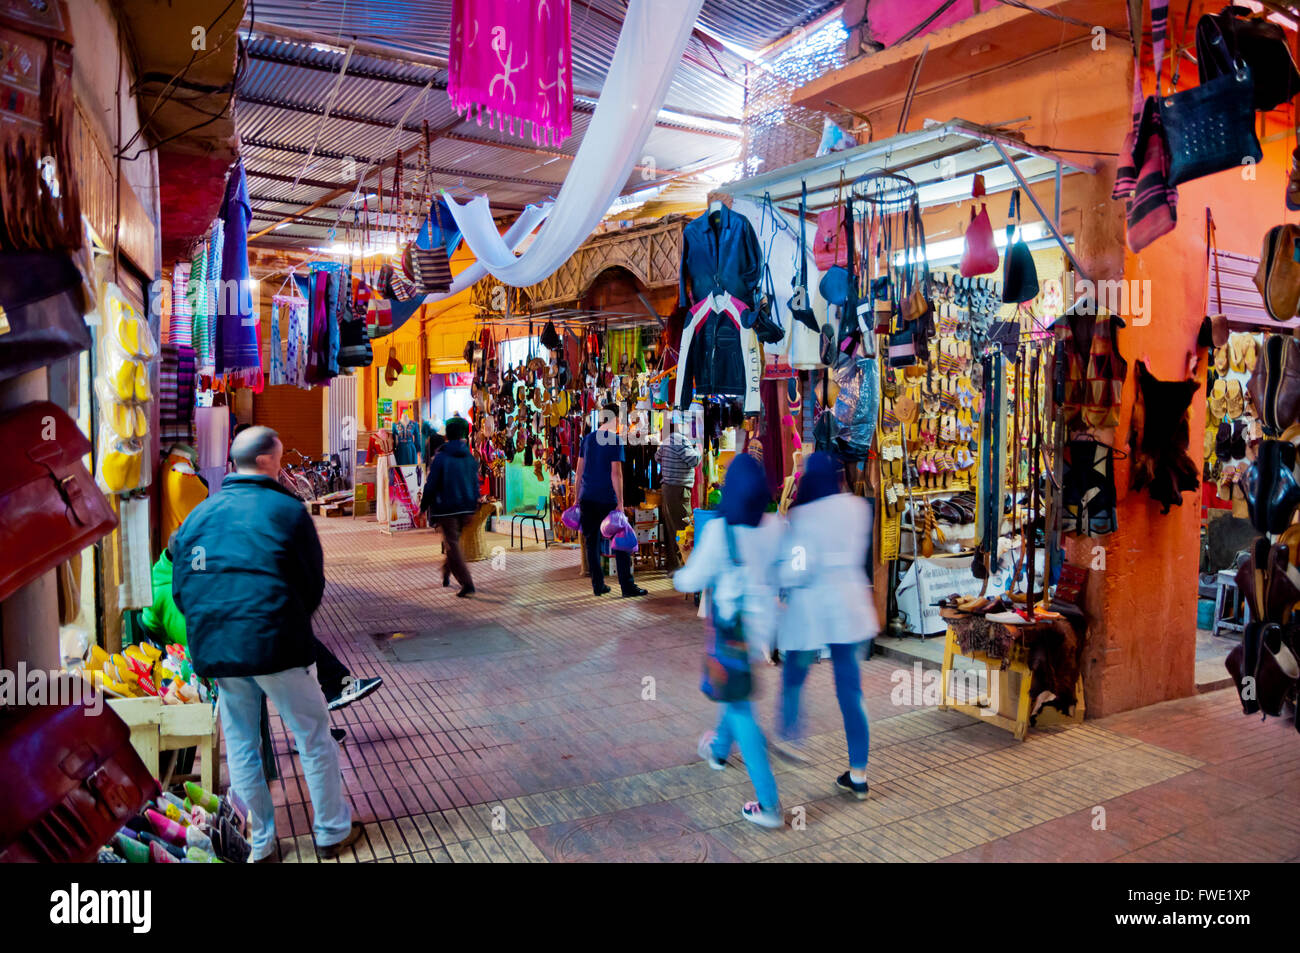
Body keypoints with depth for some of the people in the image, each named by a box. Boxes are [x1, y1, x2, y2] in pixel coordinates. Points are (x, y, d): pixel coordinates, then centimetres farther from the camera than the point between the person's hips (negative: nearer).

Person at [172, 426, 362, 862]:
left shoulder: (198, 515, 8)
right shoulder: (287, 510, -6)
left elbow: (180, 588, 11)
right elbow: (313, 583, -1)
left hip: (215, 647, 5)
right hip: (276, 646, -5)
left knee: (241, 746, 16)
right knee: (314, 736, 10)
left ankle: (260, 844, 26)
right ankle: (332, 831, 20)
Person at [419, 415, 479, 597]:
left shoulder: (440, 457, -11)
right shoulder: (470, 458, 3)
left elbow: (431, 485, -10)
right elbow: (475, 485, 7)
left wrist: (423, 507, 3)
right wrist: (472, 507, 17)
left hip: (447, 508, -5)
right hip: (466, 508, 5)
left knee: (452, 545, -3)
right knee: (454, 541, 21)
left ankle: (467, 583, -12)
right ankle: (446, 574, 36)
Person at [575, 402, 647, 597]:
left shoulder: (587, 439, 10)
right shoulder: (615, 440, -8)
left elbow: (579, 470, 12)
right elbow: (616, 473, -13)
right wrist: (620, 502, -10)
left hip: (587, 498, 6)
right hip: (607, 499, -5)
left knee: (591, 542, 10)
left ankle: (598, 585, 14)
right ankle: (627, 586, 5)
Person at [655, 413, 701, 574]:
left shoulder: (666, 440, 13)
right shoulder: (680, 439, -16)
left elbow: (657, 456, 30)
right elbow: (694, 460, -18)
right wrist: (697, 448, -1)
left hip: (667, 487, 10)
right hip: (679, 489, -10)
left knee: (669, 526, 15)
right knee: (681, 527, -7)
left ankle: (670, 563, 23)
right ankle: (678, 567, -6)